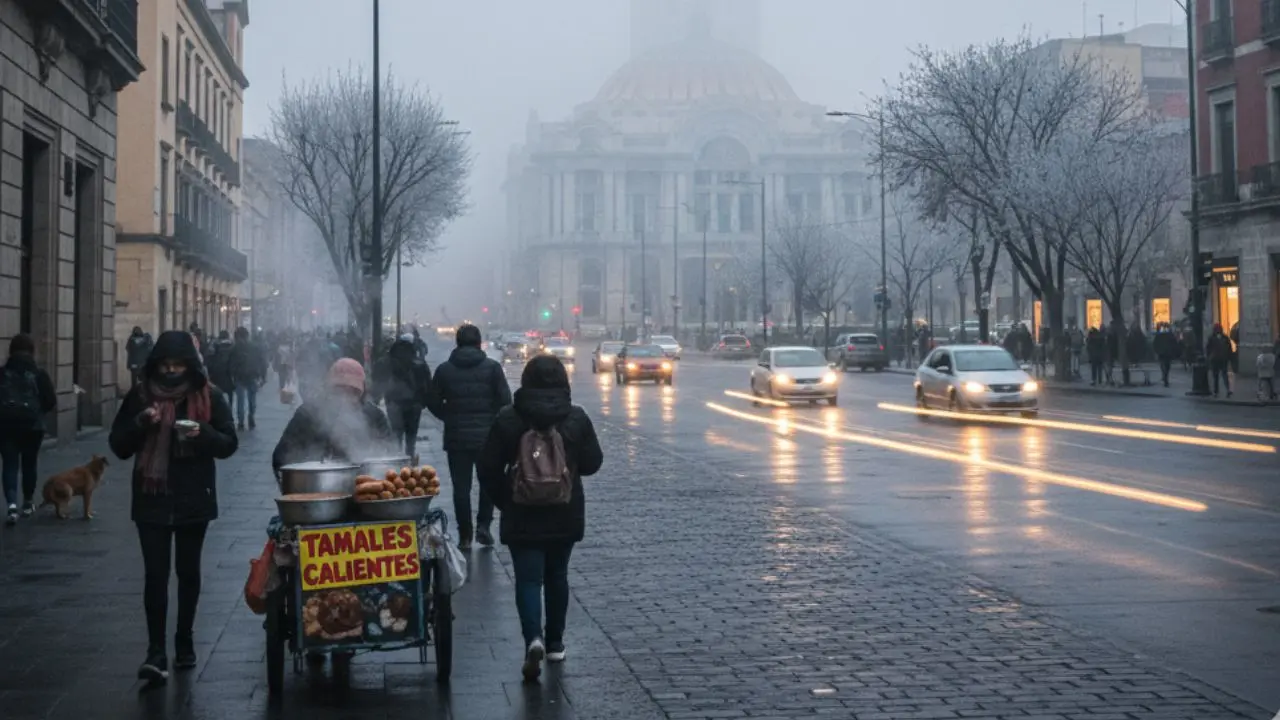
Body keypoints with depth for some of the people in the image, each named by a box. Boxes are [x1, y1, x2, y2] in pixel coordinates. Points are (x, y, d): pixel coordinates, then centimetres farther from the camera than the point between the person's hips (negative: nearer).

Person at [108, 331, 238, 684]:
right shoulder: (140, 397, 1)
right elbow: (118, 446, 4)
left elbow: (229, 444, -2)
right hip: (152, 499, 0)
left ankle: (185, 641, 27)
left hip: (194, 499, 0)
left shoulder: (210, 397, -2)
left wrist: (203, 433, -22)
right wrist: (140, 424, -16)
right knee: (155, 573, -8)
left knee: (188, 571, 13)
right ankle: (156, 652, -9)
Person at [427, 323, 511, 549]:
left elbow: (433, 402, 1)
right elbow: (505, 401, -8)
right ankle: (483, 525, 3)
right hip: (487, 436, -1)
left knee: (461, 487, 6)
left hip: (456, 437, 1)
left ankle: (465, 535, 7)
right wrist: (494, 420, 8)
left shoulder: (444, 369, 1)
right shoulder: (492, 367, -4)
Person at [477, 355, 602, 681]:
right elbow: (593, 462, 0)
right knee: (557, 575, 17)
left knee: (528, 579, 0)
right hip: (565, 515, 2)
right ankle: (555, 642, 24)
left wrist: (503, 501, 8)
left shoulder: (507, 419, -7)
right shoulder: (577, 418, -5)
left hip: (522, 516, -2)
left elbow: (488, 468, -6)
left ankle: (534, 638, -21)